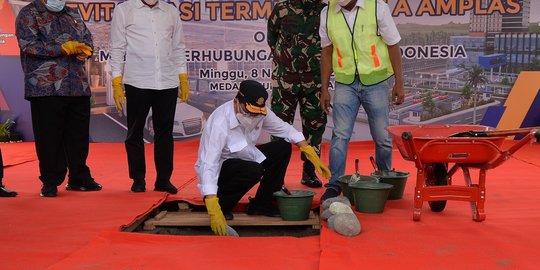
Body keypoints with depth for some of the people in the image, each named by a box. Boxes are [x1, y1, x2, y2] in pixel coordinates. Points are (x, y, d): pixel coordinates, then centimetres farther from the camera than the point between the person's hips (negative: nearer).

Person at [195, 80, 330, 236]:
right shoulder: (219, 123, -32)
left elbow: (285, 129, 2)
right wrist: (214, 210, -45)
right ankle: (222, 204, -10)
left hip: (243, 158, 8)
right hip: (219, 168, -7)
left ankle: (261, 203, 3)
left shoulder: (260, 112, -13)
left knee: (283, 147, -4)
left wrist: (311, 154, -10)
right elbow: (208, 165, -36)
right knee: (253, 171, -34)